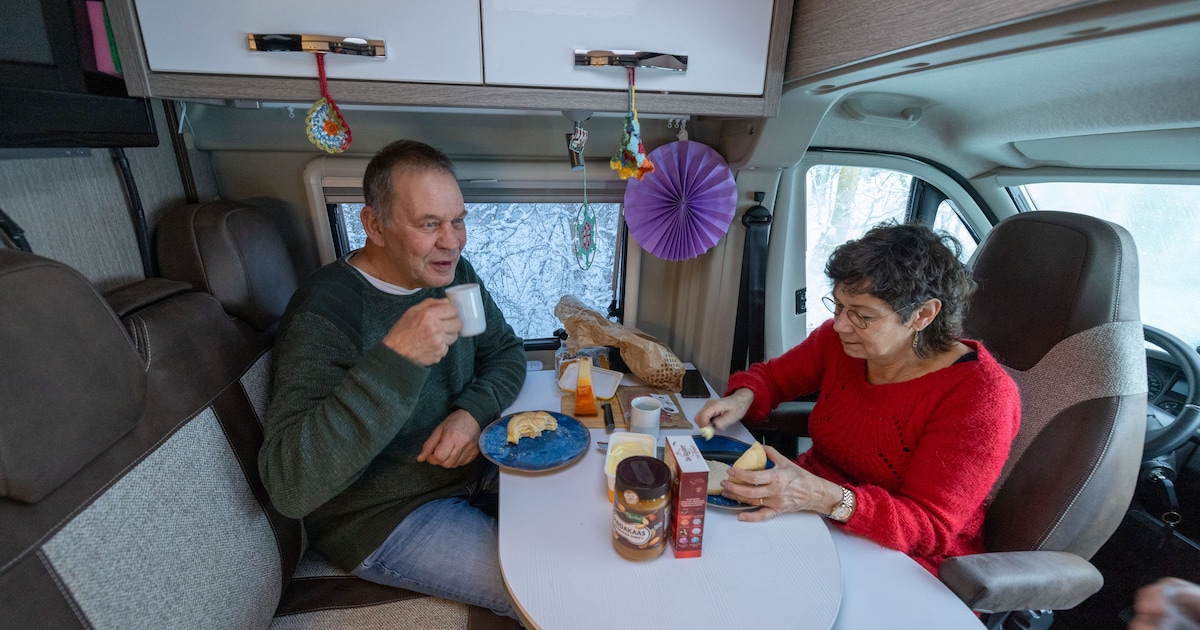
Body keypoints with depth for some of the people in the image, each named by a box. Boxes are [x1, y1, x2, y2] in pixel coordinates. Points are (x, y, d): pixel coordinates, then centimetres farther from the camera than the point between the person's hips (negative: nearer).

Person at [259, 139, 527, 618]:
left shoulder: (452, 273, -3)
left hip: (471, 465, 7)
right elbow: (288, 485, -31)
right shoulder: (324, 312, -25)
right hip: (384, 517, -6)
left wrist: (473, 412, -16)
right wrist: (395, 358, -42)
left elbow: (506, 352, 5)